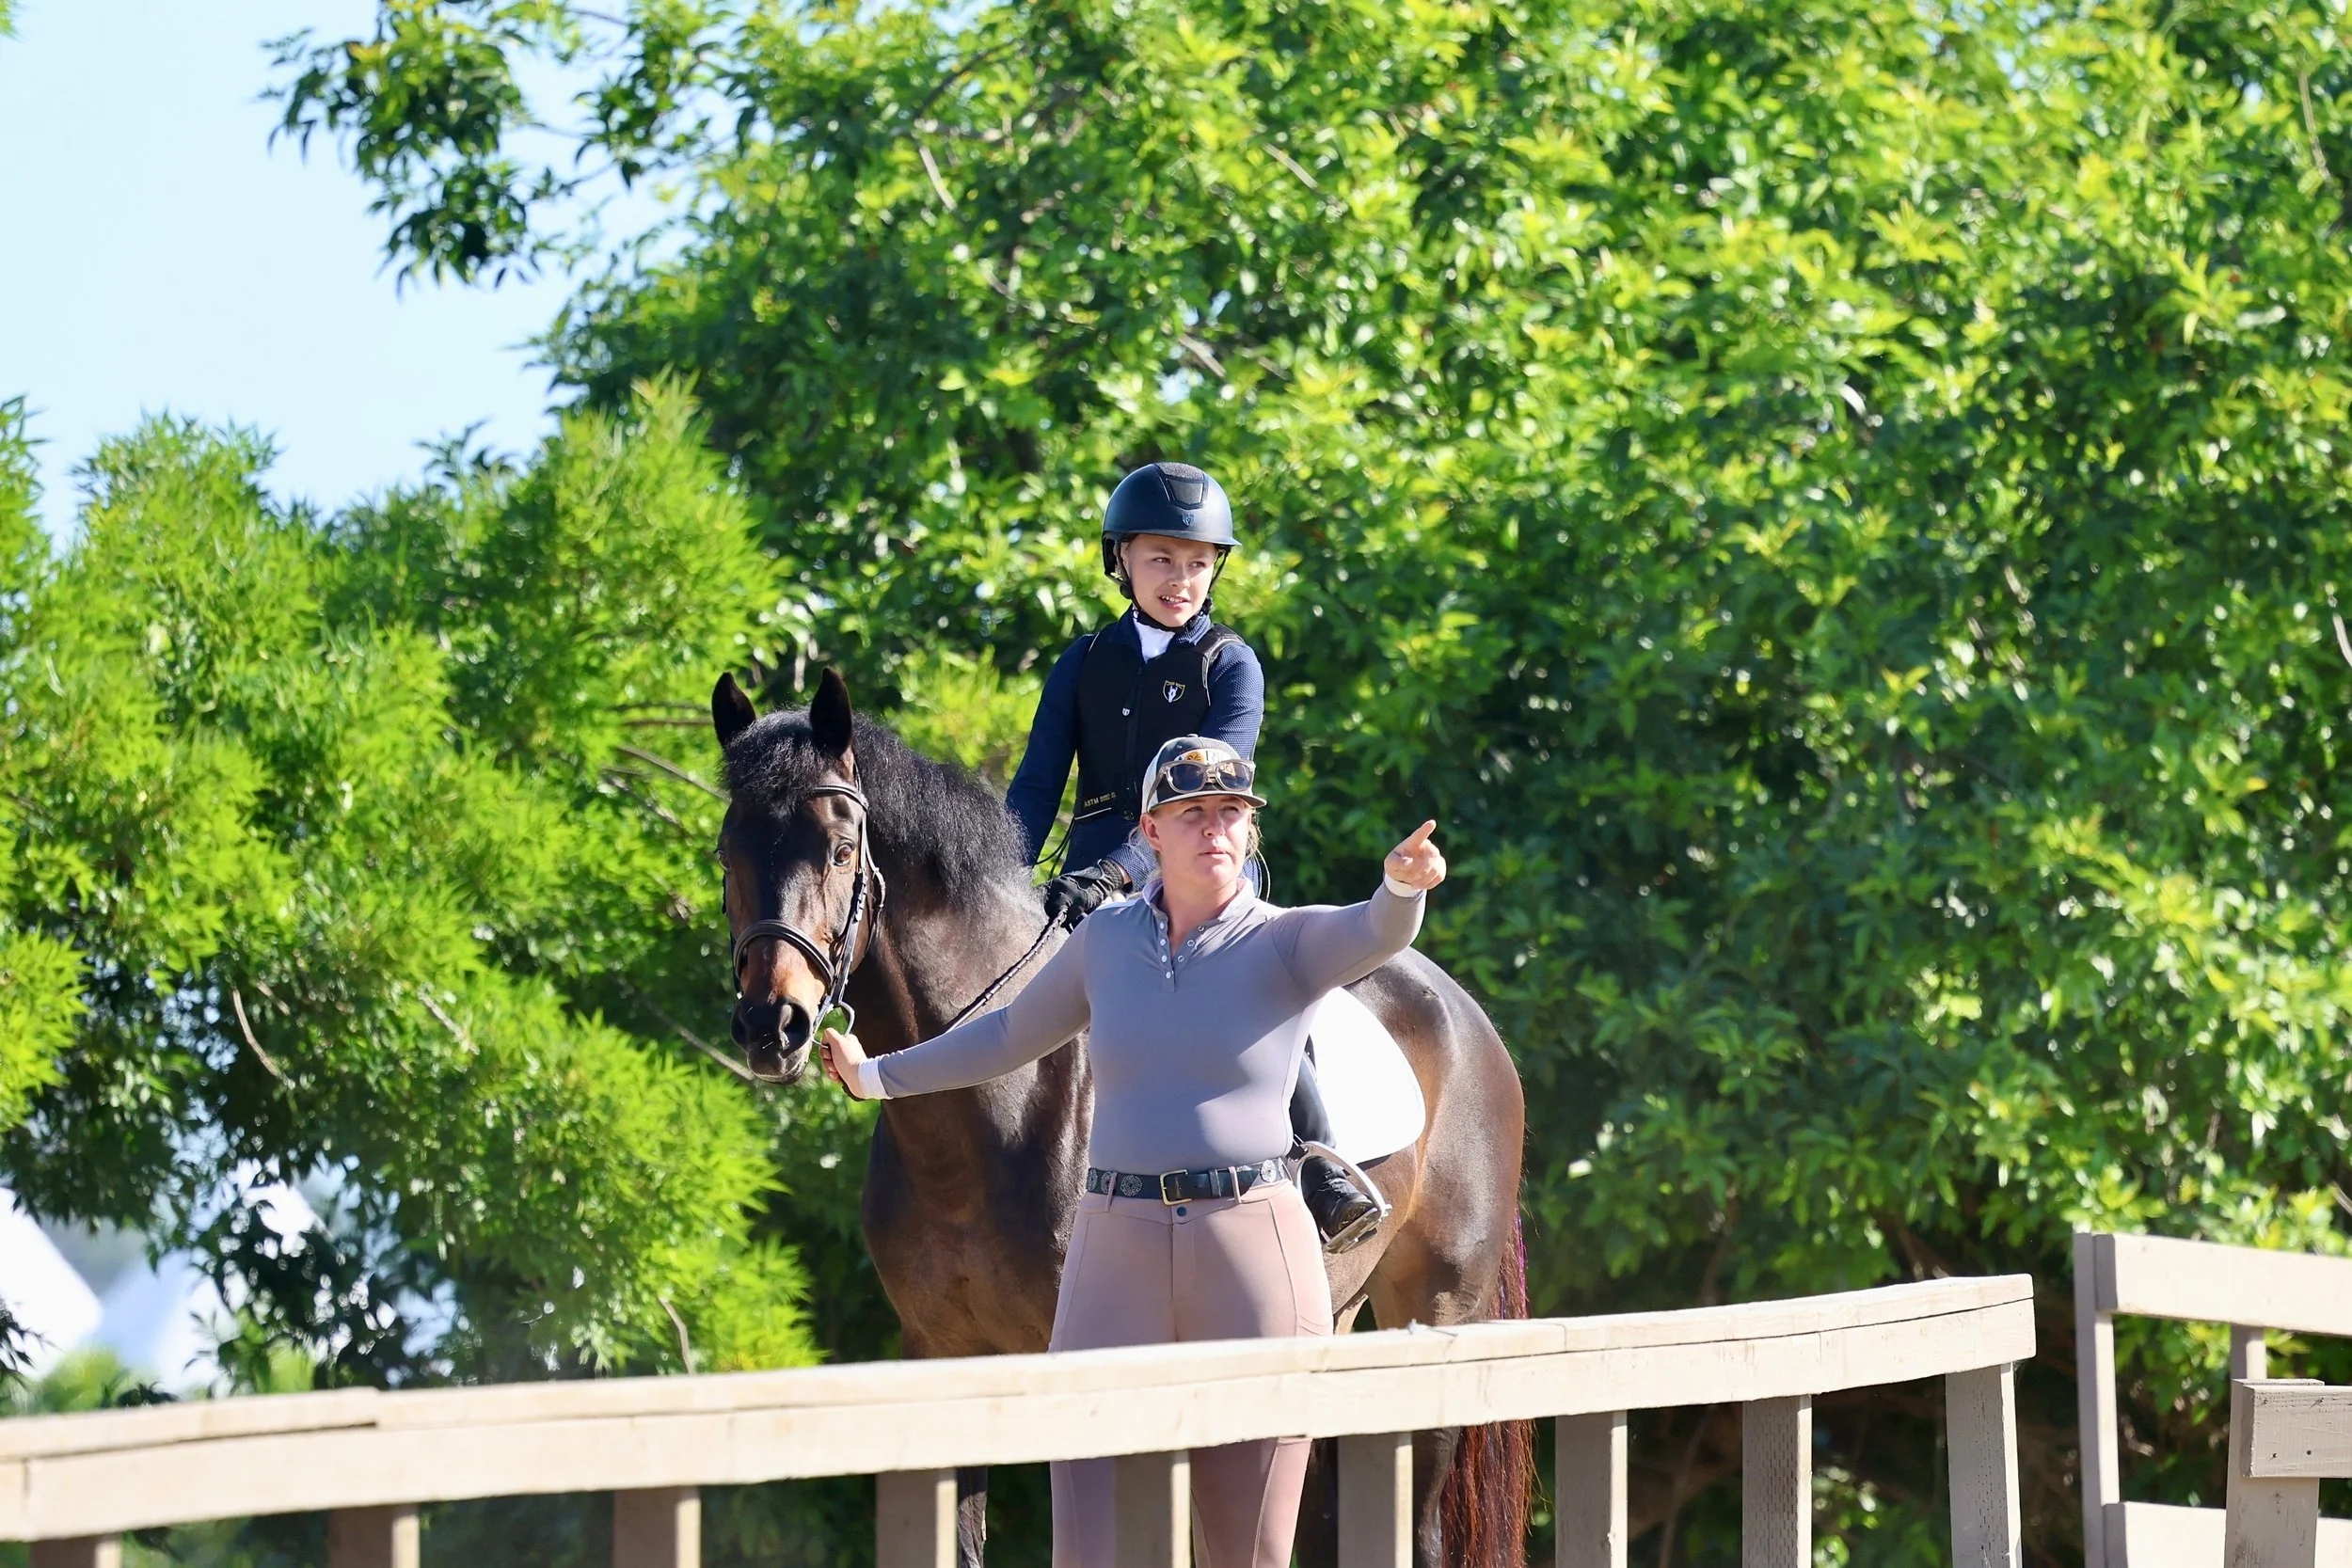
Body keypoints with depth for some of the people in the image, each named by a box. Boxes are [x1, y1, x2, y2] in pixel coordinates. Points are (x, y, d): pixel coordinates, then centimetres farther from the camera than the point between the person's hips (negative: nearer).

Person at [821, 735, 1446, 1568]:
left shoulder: (1286, 944, 0)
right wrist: (876, 1076, 37)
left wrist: (1402, 885, -46)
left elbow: (1375, 935, -23)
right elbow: (1011, 1034, 27)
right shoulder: (1106, 938, 10)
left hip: (1255, 1247, -2)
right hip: (1117, 1247, 2)